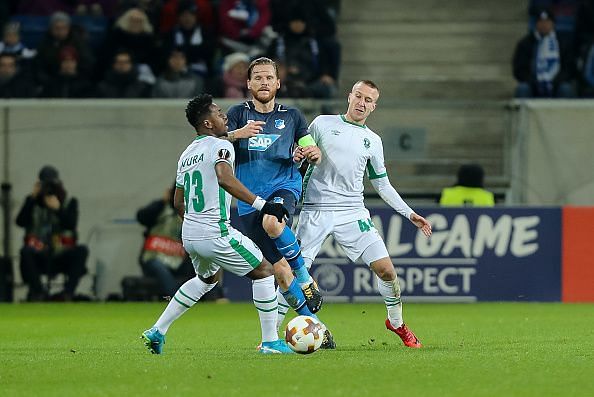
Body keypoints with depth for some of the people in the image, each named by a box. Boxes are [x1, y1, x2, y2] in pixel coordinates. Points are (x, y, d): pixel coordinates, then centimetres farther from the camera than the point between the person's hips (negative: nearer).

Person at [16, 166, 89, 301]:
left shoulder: (69, 202, 8)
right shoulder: (33, 201, 8)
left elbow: (71, 225, -7)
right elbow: (20, 222, -7)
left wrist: (58, 208, -19)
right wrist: (32, 198, -10)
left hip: (61, 257, 0)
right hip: (38, 256, 0)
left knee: (81, 251, -29)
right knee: (25, 252, -33)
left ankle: (68, 291, -24)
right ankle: (38, 291, -16)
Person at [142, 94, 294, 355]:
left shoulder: (186, 155, 17)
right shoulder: (220, 146, -8)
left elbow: (178, 202, 24)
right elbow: (225, 179, -29)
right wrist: (261, 204, -32)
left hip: (189, 234, 9)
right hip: (215, 233, -9)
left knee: (206, 278, 32)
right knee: (264, 272, 4)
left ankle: (157, 332, 26)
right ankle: (270, 342, 1)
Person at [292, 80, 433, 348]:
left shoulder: (372, 141, 14)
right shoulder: (323, 124, 6)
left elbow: (382, 184, 21)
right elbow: (298, 156, 11)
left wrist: (409, 213, 14)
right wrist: (297, 157, -14)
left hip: (352, 213, 2)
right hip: (315, 212, -2)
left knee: (386, 270, -6)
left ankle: (397, 323, 18)